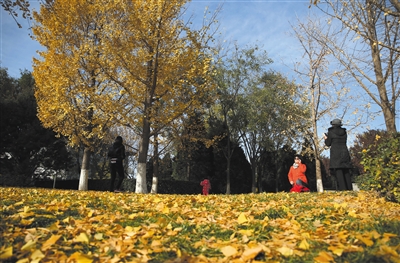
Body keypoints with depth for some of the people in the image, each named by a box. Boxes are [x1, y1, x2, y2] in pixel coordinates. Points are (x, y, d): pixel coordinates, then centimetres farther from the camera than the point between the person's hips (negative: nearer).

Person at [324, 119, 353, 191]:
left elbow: (328, 144, 1)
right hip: (345, 153, 5)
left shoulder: (331, 132, -2)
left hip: (336, 154, -5)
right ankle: (349, 189, 7)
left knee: (338, 172, -8)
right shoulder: (344, 132, 11)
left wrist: (326, 139, 22)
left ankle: (342, 189, -14)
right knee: (346, 172, 9)